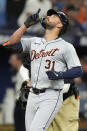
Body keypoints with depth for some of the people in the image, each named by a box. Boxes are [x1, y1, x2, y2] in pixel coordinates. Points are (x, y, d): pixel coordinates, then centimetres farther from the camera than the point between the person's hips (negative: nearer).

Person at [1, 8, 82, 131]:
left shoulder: (66, 46, 0)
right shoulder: (34, 42, 17)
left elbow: (78, 70, -4)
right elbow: (11, 42, 11)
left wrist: (60, 75, -21)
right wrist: (27, 24, 5)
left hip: (51, 97, -6)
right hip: (33, 96, 6)